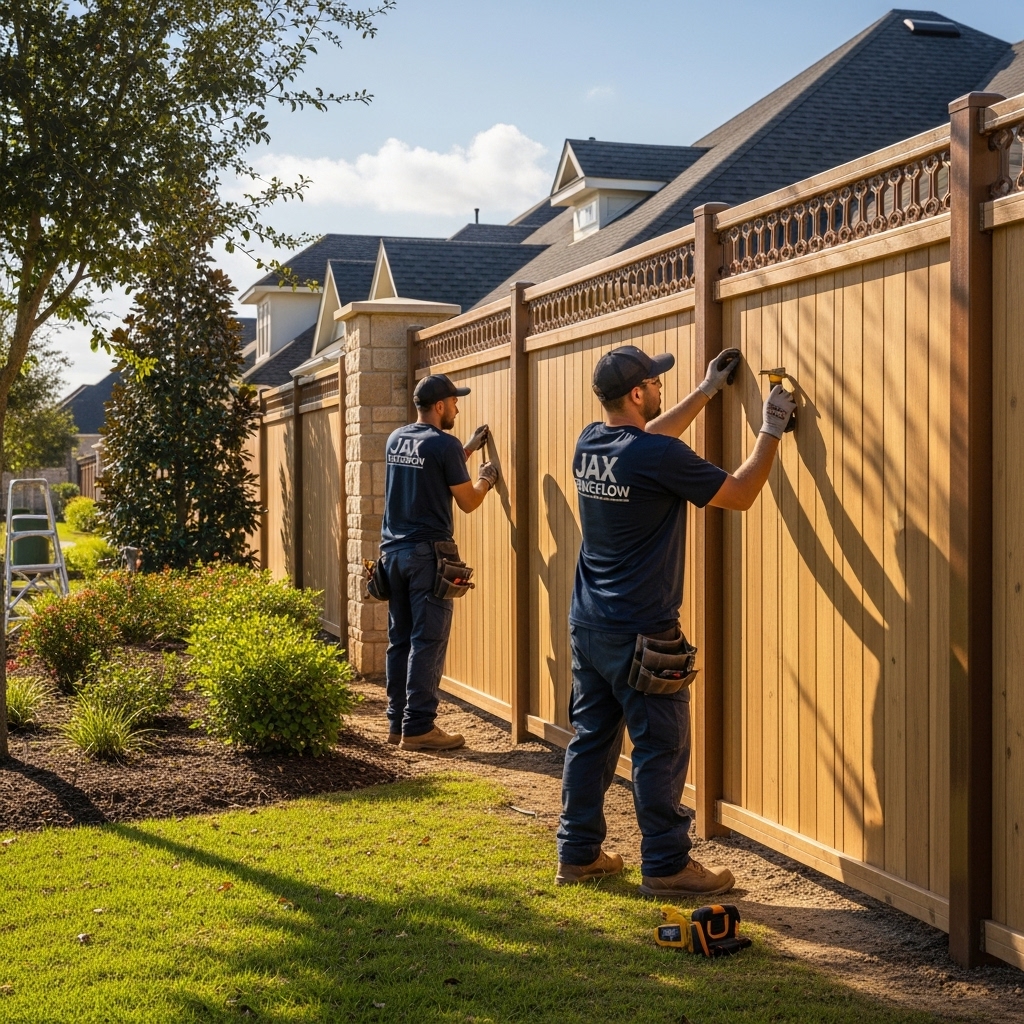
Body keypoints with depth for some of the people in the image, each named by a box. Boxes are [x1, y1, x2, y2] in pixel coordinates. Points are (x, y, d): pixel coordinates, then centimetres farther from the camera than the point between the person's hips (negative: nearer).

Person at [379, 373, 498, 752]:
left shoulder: (396, 439, 11)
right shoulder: (444, 444, -11)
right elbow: (468, 502, -4)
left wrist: (469, 449, 30)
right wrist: (485, 479, 15)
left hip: (393, 550, 8)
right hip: (427, 554, -8)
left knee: (399, 640, 11)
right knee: (427, 643, -4)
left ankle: (397, 722, 15)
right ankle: (418, 728, -4)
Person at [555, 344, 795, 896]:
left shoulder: (590, 443, 4)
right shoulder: (661, 457, -18)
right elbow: (740, 494, -8)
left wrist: (707, 390, 30)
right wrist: (771, 432, 4)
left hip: (586, 624, 8)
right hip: (640, 634, -8)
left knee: (591, 738, 14)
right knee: (661, 750, 1)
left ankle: (577, 854, 22)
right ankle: (666, 865, 8)